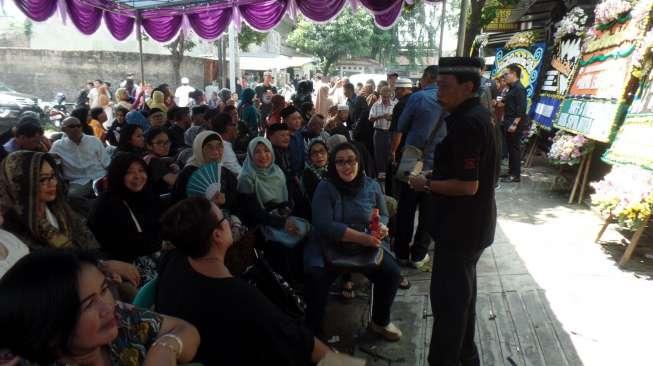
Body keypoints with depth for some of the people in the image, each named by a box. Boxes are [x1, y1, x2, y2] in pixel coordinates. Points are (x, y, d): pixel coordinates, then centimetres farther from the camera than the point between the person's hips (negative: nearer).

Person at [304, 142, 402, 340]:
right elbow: (325, 225, -17)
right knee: (315, 276, -28)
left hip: (367, 245, 3)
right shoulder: (325, 188, -8)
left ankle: (380, 322, 13)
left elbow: (383, 215, 16)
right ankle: (314, 330, -3)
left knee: (391, 273, -16)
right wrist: (362, 237, -25)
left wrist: (381, 227, -10)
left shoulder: (372, 186, 3)